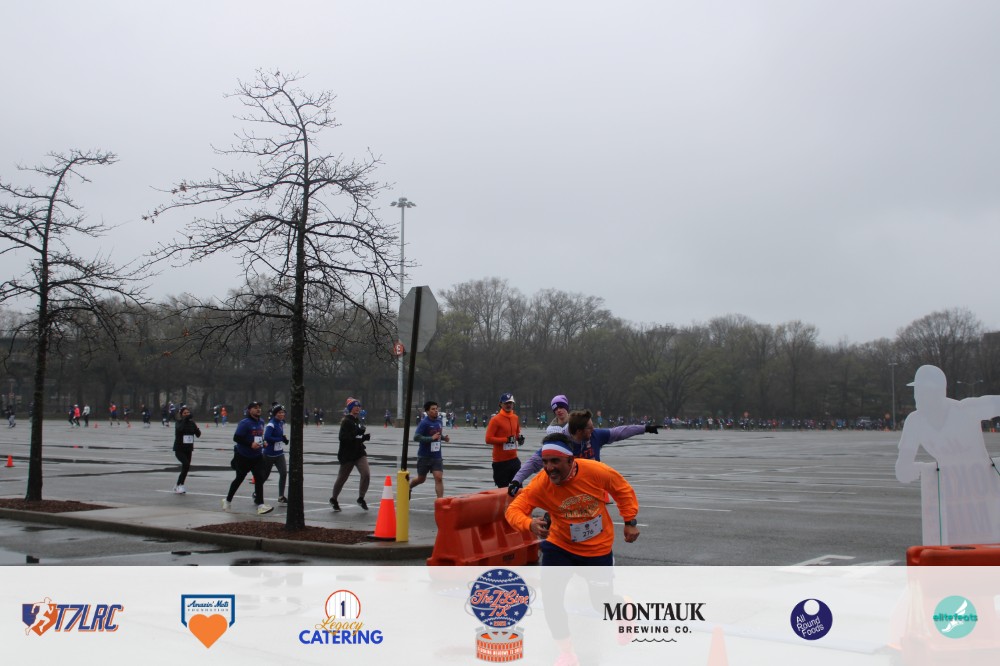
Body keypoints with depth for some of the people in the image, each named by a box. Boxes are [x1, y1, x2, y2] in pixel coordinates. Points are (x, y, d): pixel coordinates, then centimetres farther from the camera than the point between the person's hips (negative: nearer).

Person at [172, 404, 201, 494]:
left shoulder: (192, 423, 2)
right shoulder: (179, 423, -7)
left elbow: (198, 435, -1)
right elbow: (180, 429, -31)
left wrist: (197, 429, -20)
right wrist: (186, 419, -37)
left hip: (188, 449, 5)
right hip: (179, 449, -5)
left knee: (185, 468, 9)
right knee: (186, 464, -24)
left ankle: (178, 486, 26)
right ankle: (180, 485, -15)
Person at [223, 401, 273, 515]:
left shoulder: (261, 422, 6)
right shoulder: (245, 423, -18)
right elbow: (236, 438, -24)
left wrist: (262, 442, 5)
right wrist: (250, 444, -30)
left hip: (257, 457, 5)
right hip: (243, 457, -5)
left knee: (259, 478, -9)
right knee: (239, 479, 13)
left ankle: (260, 505, -10)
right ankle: (228, 500, 35)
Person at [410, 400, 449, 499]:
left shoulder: (439, 421, 4)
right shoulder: (424, 423, -16)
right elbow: (416, 437, -24)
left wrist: (443, 437, 2)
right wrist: (431, 438, -31)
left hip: (437, 456, 4)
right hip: (424, 456, -4)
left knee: (439, 478, -10)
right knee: (421, 479, 13)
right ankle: (408, 487, 44)